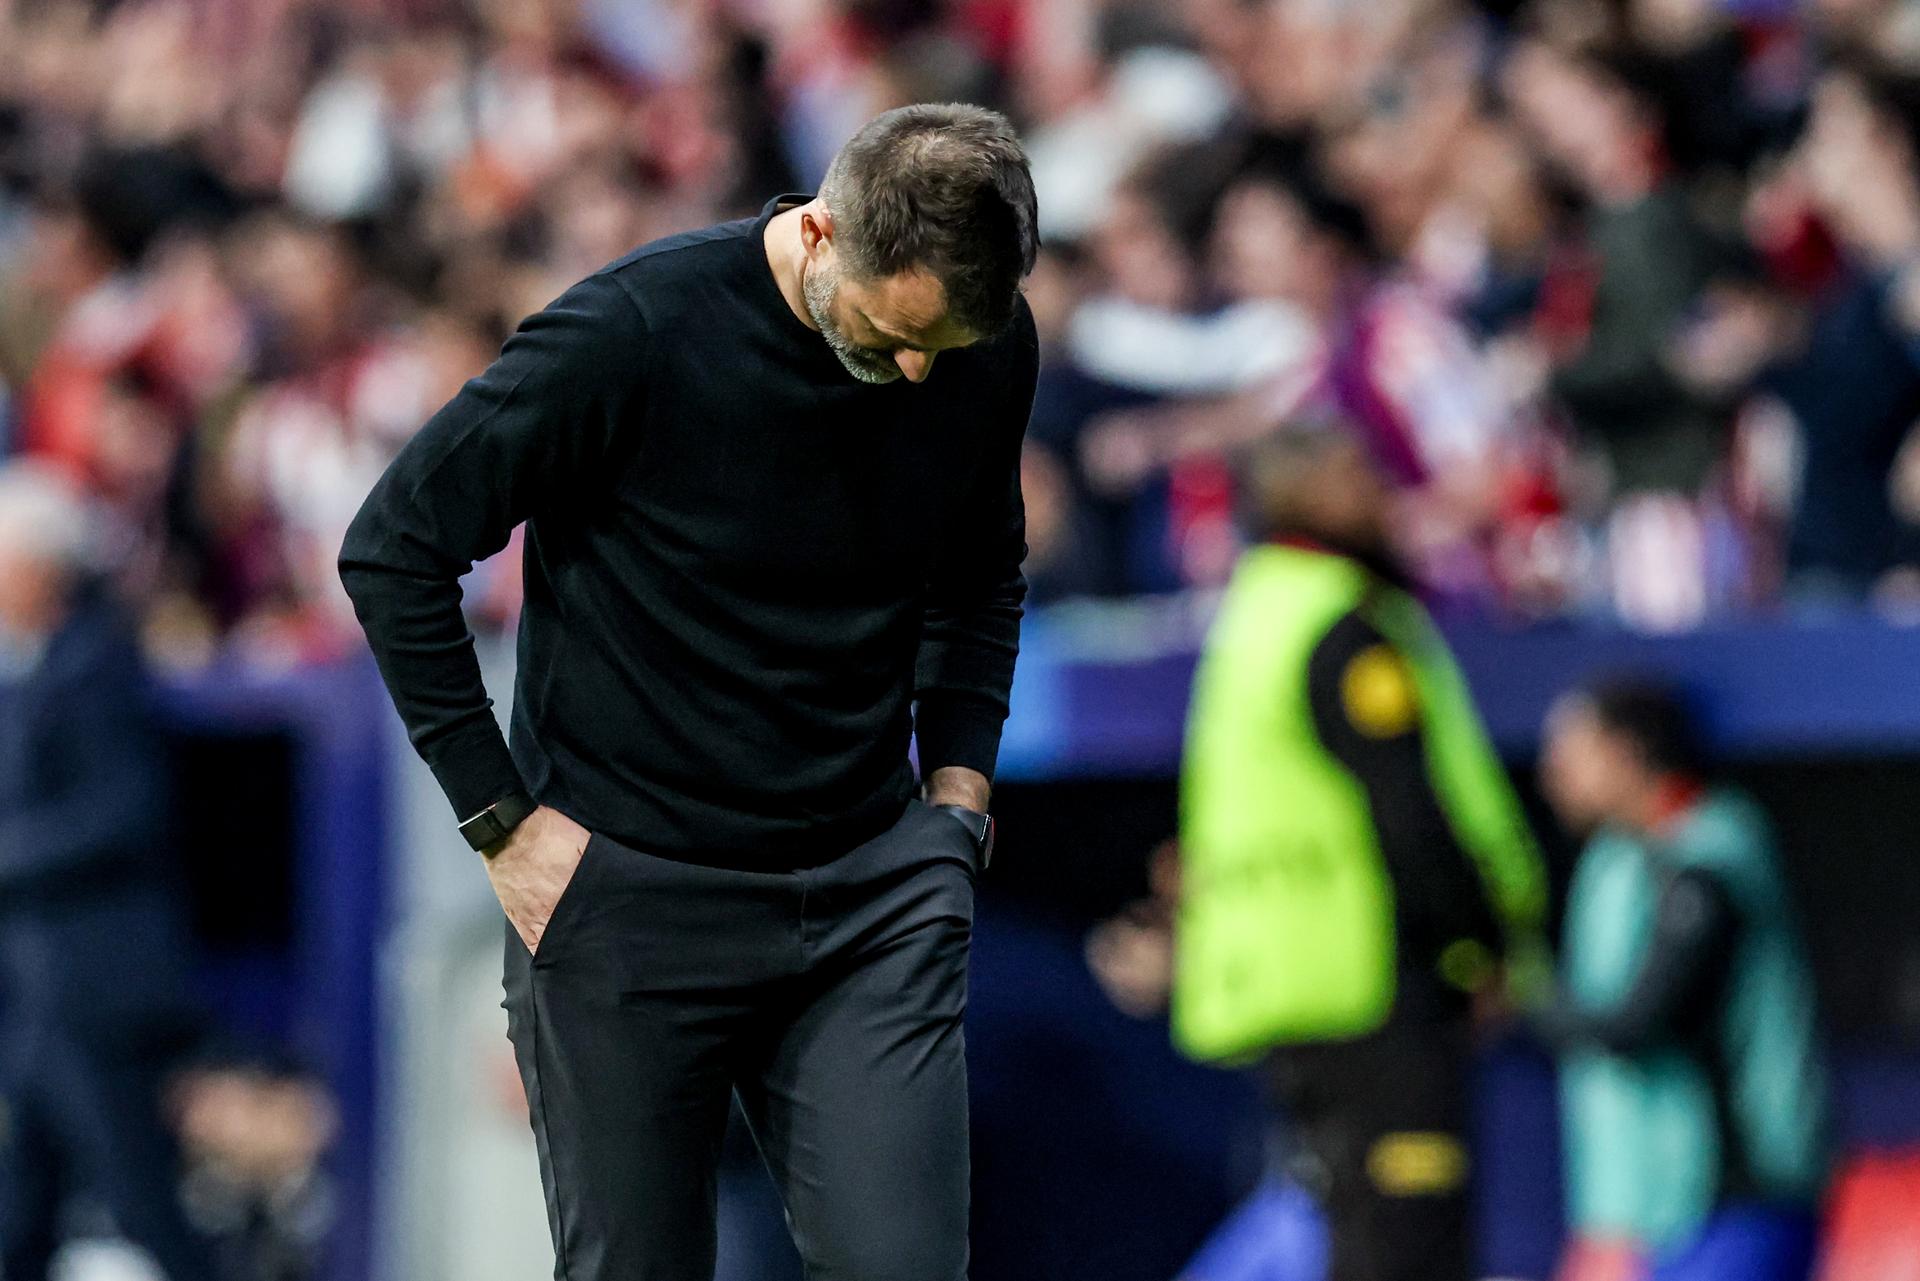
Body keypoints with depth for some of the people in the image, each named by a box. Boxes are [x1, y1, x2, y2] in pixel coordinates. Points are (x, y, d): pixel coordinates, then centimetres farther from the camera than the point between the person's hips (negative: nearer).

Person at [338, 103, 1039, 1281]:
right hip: (628, 898, -3)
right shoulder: (638, 332, -18)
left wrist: (958, 797, 7)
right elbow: (395, 550, -9)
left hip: (870, 898, 3)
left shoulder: (990, 351, -3)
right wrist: (500, 818, -10)